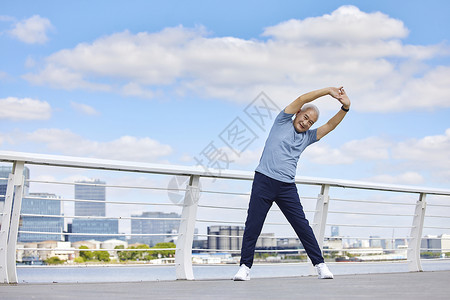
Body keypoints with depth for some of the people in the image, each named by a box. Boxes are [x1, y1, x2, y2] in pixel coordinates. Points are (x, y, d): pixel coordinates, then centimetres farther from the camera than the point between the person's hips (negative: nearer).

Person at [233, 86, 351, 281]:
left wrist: (345, 108, -8)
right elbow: (301, 99, -1)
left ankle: (320, 265, 5)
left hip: (287, 187, 3)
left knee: (302, 226, -1)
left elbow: (330, 125, 8)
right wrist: (328, 90, -5)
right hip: (264, 180, -3)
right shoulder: (283, 121, 8)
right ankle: (245, 267, 4)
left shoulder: (308, 137, 18)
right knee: (252, 226, -3)